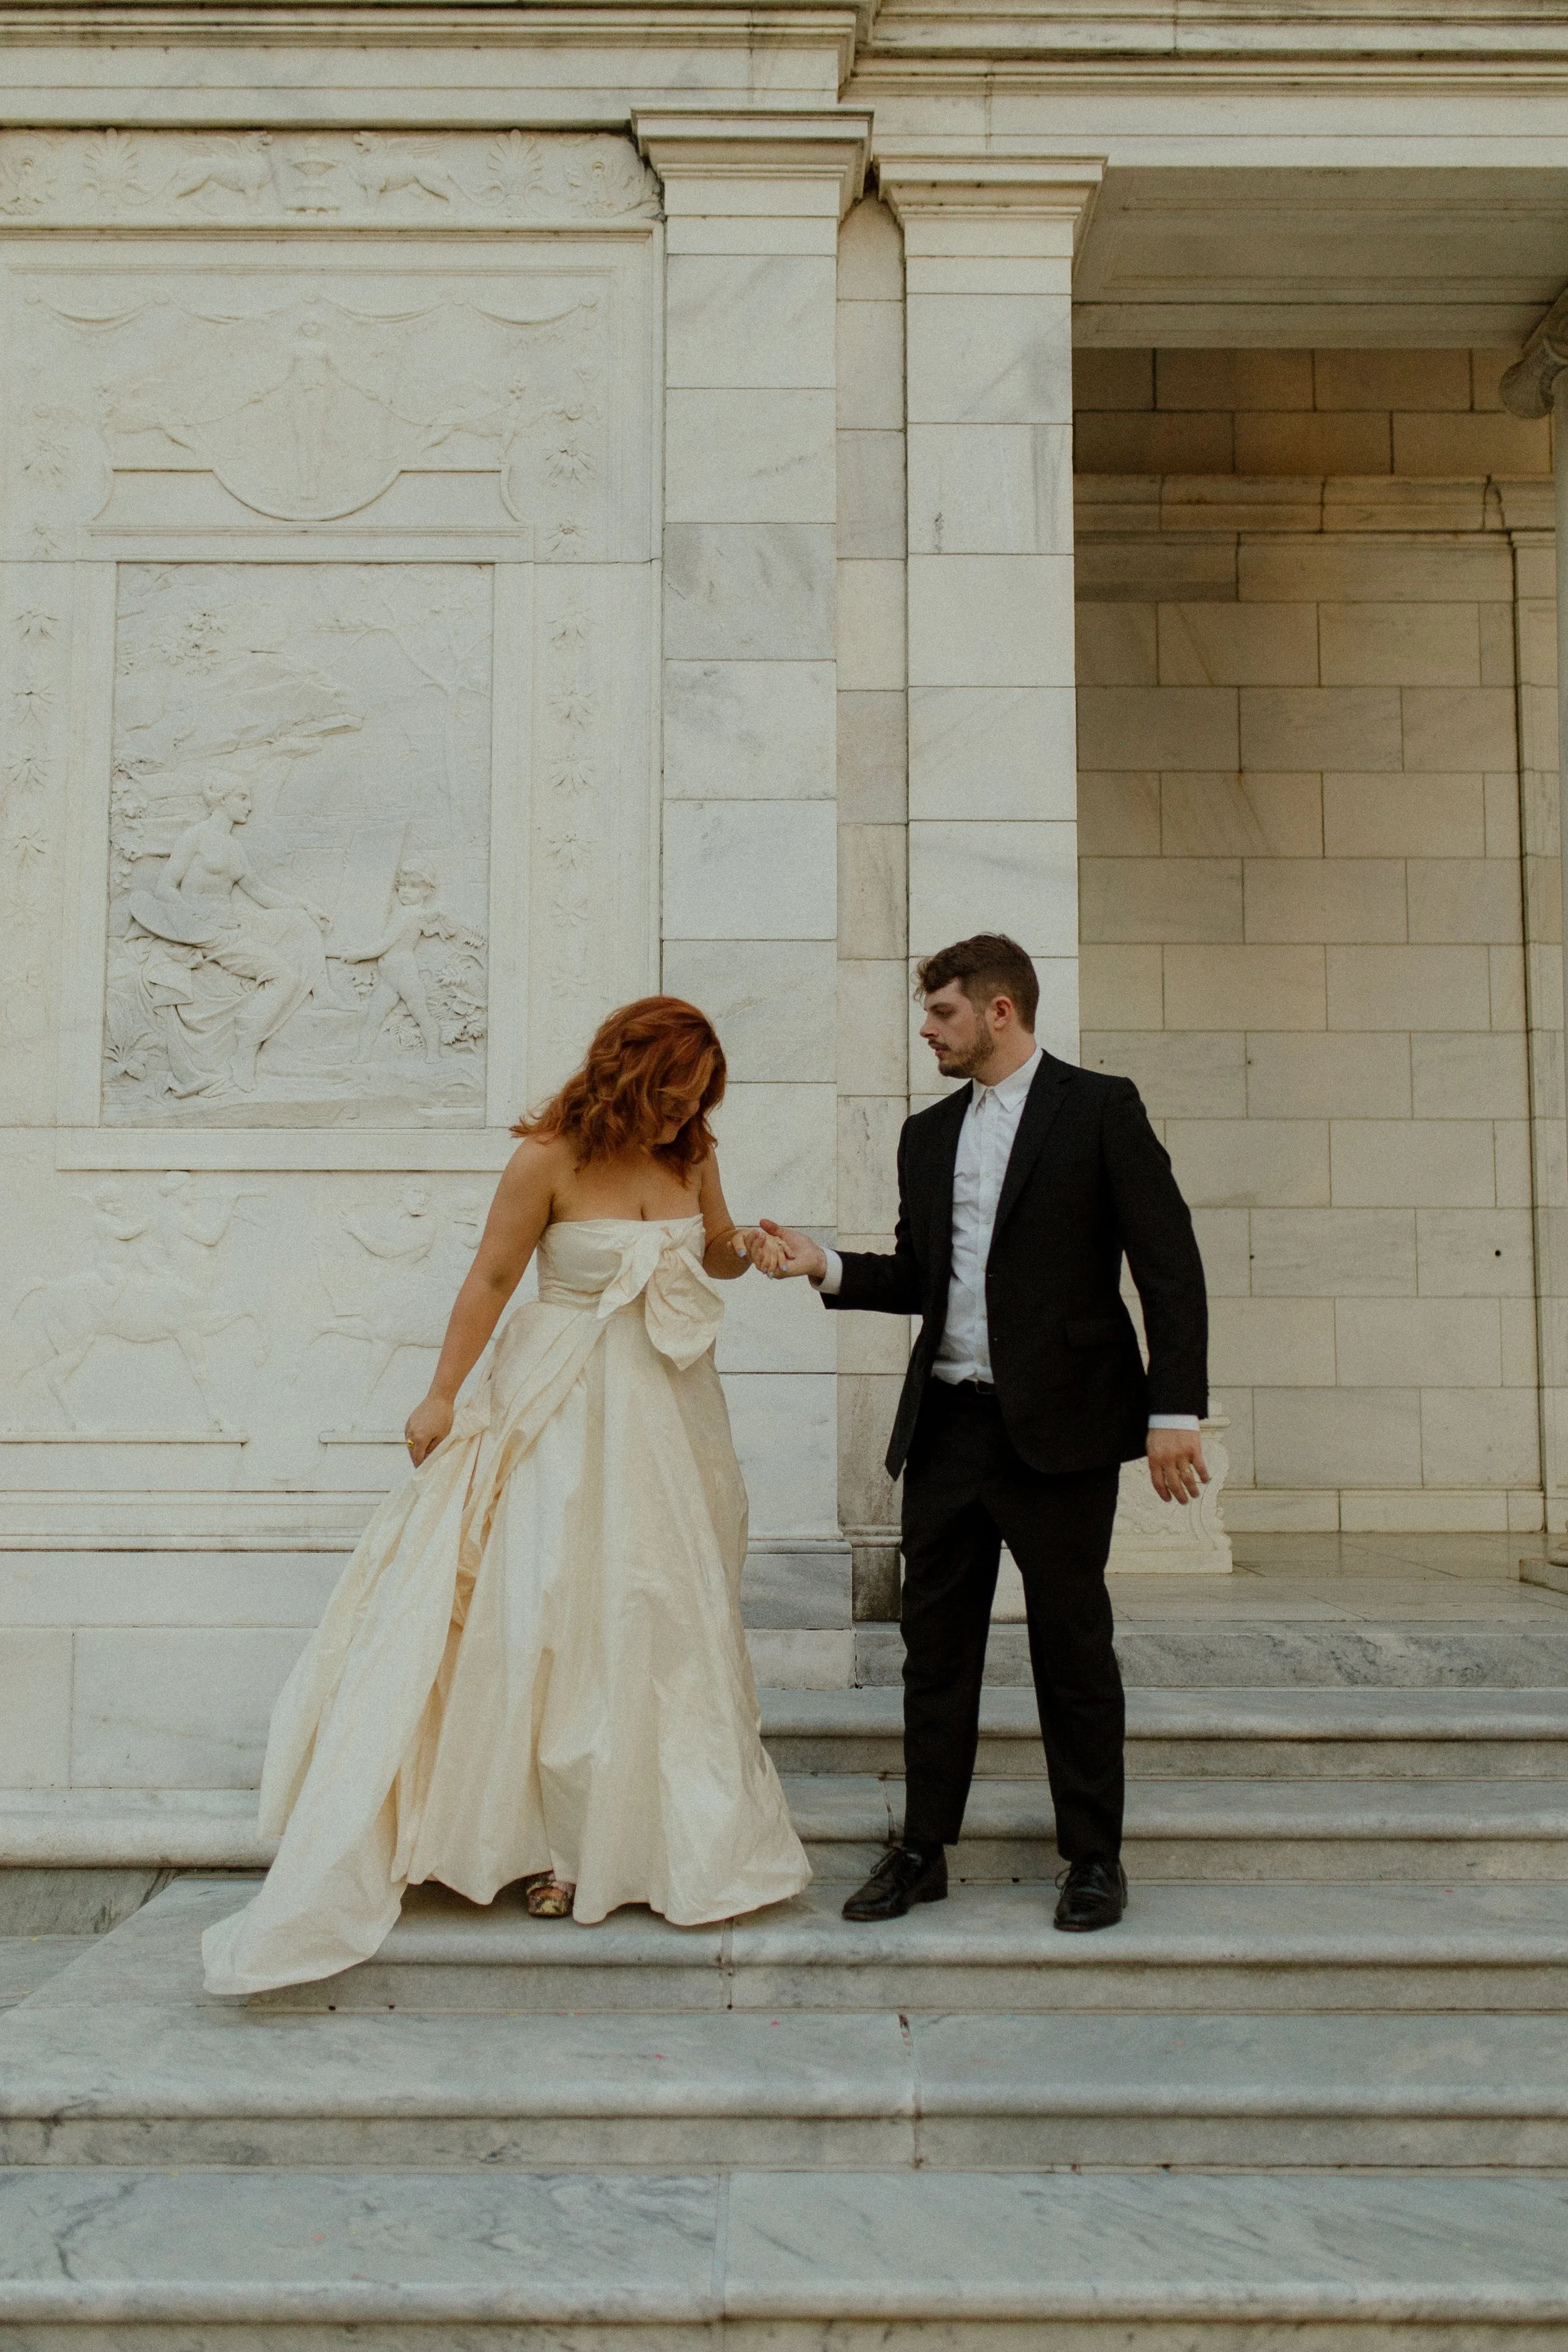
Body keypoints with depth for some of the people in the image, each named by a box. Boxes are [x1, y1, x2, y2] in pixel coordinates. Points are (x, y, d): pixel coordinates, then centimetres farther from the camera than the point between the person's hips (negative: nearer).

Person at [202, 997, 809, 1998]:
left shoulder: (692, 1155, 0)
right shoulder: (549, 1161, -13)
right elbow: (491, 1280, -7)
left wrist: (747, 1248, -7)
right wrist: (442, 1396, -5)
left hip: (669, 1404, 5)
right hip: (568, 1409, -5)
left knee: (670, 1614, 10)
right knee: (557, 1608, -1)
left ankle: (669, 1830, 25)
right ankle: (564, 1840, 12)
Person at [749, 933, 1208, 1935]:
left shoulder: (1100, 1108, -3)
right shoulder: (928, 1134, 15)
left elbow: (1170, 1264, -7)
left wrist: (1176, 1411, -13)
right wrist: (828, 1264, 1)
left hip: (1059, 1427, -5)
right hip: (947, 1424, 5)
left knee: (1072, 1645, 5)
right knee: (936, 1642, 10)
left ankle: (1094, 1856, 21)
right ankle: (923, 1851, 22)